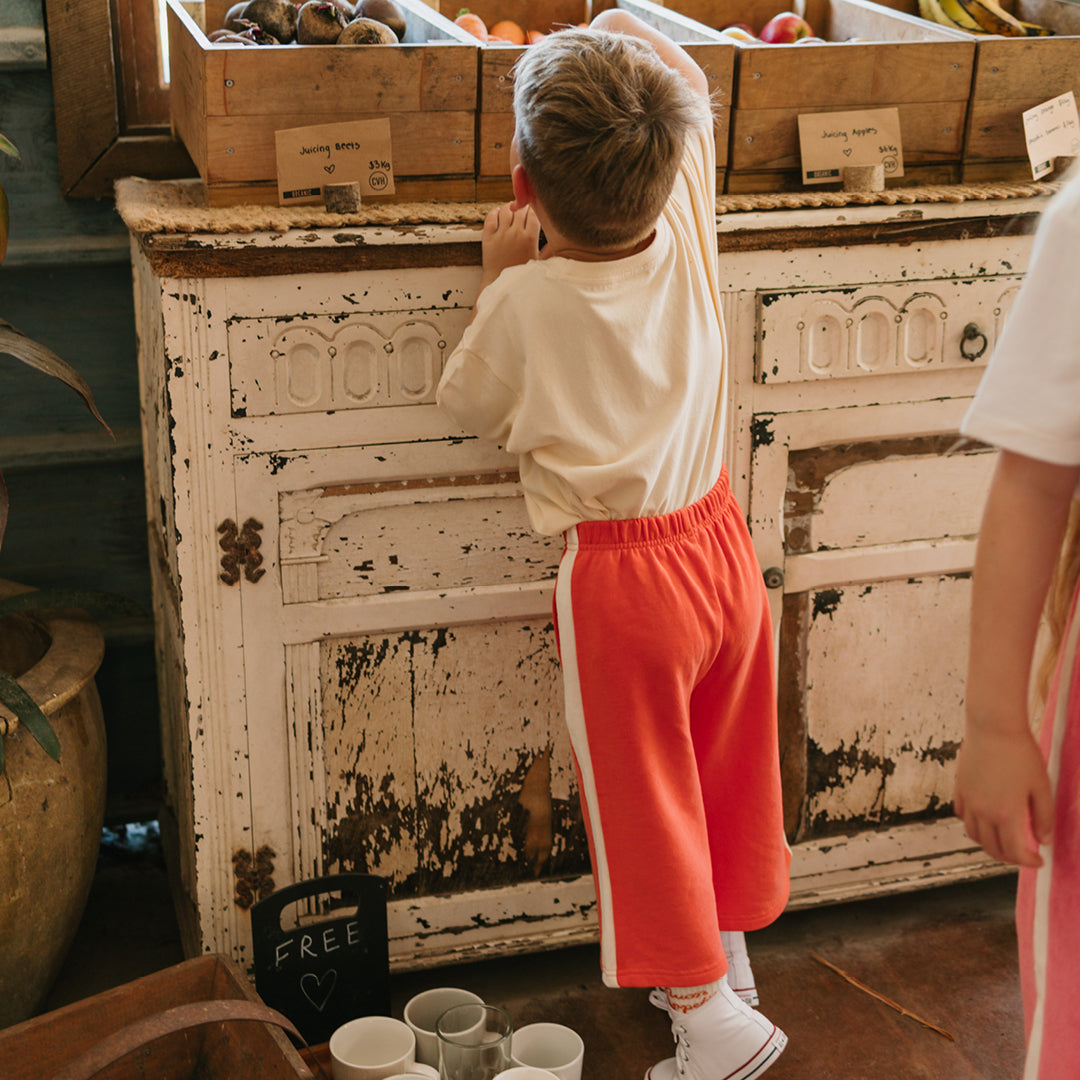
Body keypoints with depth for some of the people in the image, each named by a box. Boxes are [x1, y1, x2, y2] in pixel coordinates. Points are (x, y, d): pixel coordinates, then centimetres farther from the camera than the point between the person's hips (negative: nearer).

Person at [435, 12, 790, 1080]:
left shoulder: (528, 300, -19)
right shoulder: (687, 240, -8)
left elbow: (471, 404, 2)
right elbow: (691, 89, 11)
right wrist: (623, 37, 14)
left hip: (619, 584, -5)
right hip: (721, 547, 5)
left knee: (644, 800, 9)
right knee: (726, 777, 20)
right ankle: (729, 961, 37)